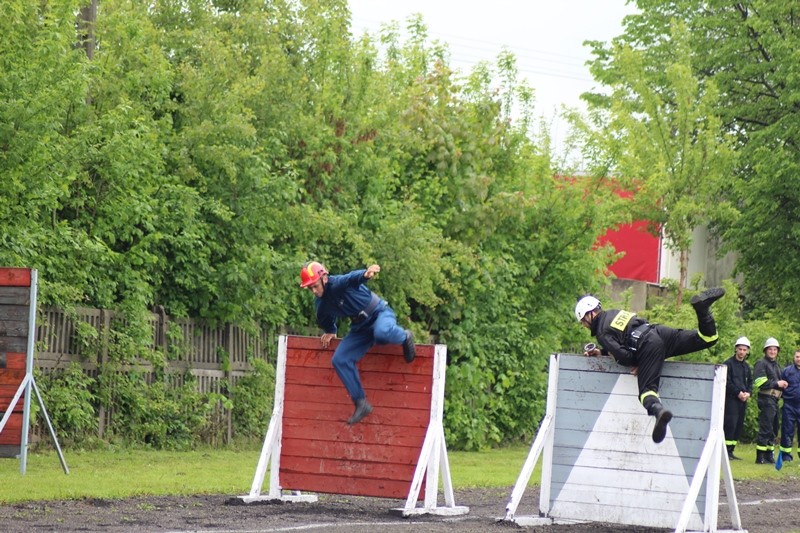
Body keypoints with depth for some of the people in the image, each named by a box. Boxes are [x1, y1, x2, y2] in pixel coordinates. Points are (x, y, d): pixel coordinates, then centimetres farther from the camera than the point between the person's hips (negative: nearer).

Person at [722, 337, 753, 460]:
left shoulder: (746, 367, 18)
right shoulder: (728, 364, -3)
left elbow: (750, 382, 21)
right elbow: (727, 382, -9)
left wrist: (748, 393, 1)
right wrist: (738, 393, -15)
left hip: (742, 400, 7)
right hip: (731, 399, -7)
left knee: (739, 426, 5)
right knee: (730, 424, -14)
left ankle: (731, 451, 10)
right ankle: (726, 451, -12)